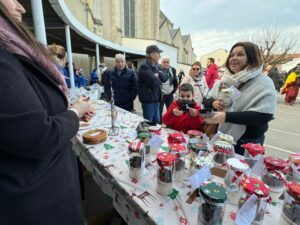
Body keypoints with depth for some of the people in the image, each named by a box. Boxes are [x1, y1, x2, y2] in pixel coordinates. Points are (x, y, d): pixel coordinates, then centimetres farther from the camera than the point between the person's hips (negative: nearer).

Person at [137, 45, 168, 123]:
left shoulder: (155, 66, 15)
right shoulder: (144, 66, -14)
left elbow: (165, 77, 8)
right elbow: (153, 82, -25)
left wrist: (159, 74, -12)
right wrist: (158, 78, -3)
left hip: (156, 99, 9)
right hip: (148, 100, -8)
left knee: (157, 122, 16)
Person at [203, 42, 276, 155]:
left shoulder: (264, 83, -12)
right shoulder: (224, 80, 4)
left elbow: (264, 116, -23)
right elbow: (207, 101, 8)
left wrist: (227, 116, -32)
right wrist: (213, 103, -16)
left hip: (247, 142, -4)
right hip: (221, 137, 5)